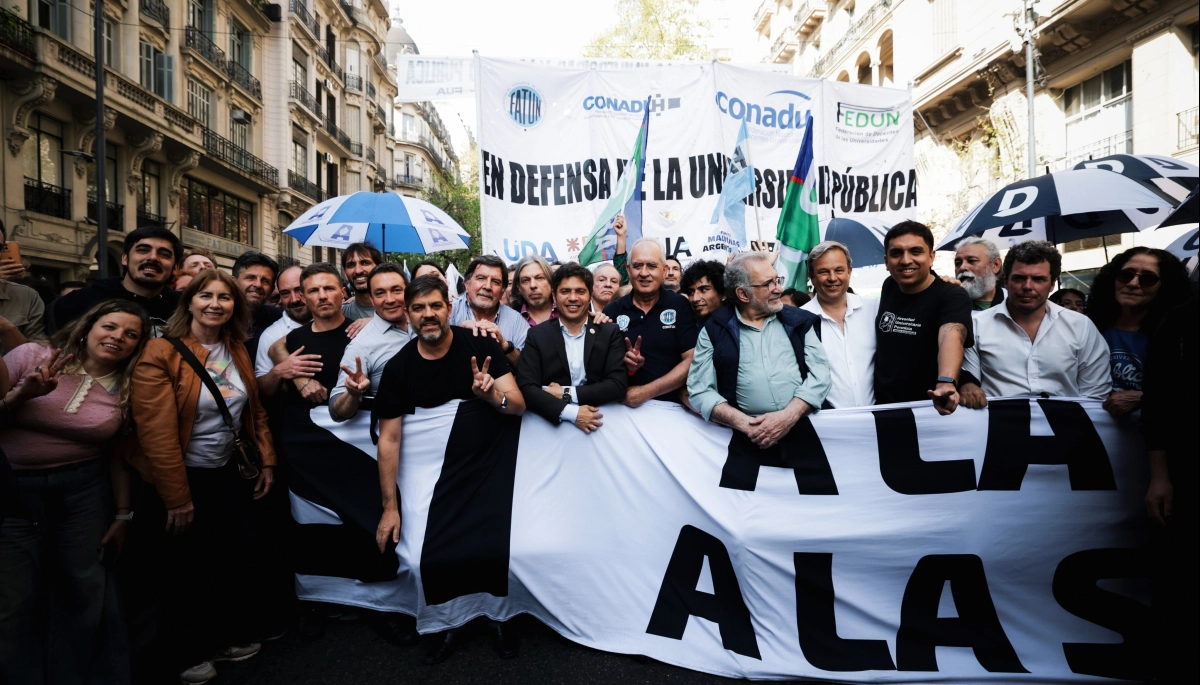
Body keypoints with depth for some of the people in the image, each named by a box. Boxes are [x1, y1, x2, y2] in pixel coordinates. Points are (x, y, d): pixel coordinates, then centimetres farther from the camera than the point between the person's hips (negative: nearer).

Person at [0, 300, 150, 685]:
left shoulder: (127, 388, 2)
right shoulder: (31, 356, -6)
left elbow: (118, 453, 8)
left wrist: (123, 515, 7)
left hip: (84, 490, 2)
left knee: (86, 594, 9)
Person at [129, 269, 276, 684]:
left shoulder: (237, 351, 3)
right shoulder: (161, 354, -18)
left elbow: (256, 411, 10)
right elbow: (157, 433, -21)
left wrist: (266, 461, 3)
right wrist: (177, 498, -20)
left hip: (227, 474, 6)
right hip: (182, 479, -6)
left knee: (243, 554, 13)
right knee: (186, 570, 11)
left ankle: (231, 638, 35)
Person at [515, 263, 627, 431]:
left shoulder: (610, 332, 5)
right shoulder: (537, 335, 4)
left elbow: (618, 385, -2)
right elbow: (526, 388, -5)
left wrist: (566, 393, -10)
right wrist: (570, 412, -18)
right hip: (552, 423, 0)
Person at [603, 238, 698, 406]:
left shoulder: (680, 306, 1)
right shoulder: (612, 310, 6)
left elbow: (692, 361, -5)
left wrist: (646, 392, -10)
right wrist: (622, 362, -12)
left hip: (670, 407, -1)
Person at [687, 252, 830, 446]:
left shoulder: (799, 321, 12)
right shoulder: (714, 331, 6)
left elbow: (819, 373, 5)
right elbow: (700, 390, 1)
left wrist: (789, 416, -10)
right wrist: (745, 423, -12)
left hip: (805, 426, 1)